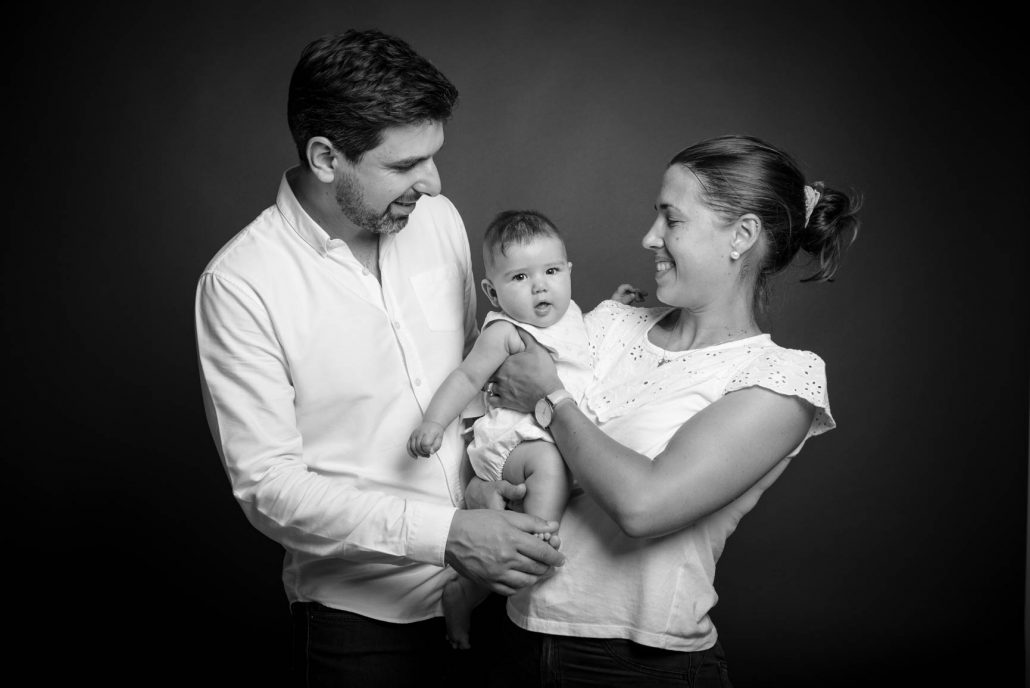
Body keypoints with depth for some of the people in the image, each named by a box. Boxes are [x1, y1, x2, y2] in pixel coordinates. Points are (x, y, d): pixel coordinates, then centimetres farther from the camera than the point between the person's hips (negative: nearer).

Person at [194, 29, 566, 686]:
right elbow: (268, 484, -18)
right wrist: (445, 534, -25)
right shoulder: (240, 283, -17)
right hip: (360, 613, -4)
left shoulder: (438, 218, -2)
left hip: (482, 580, 5)